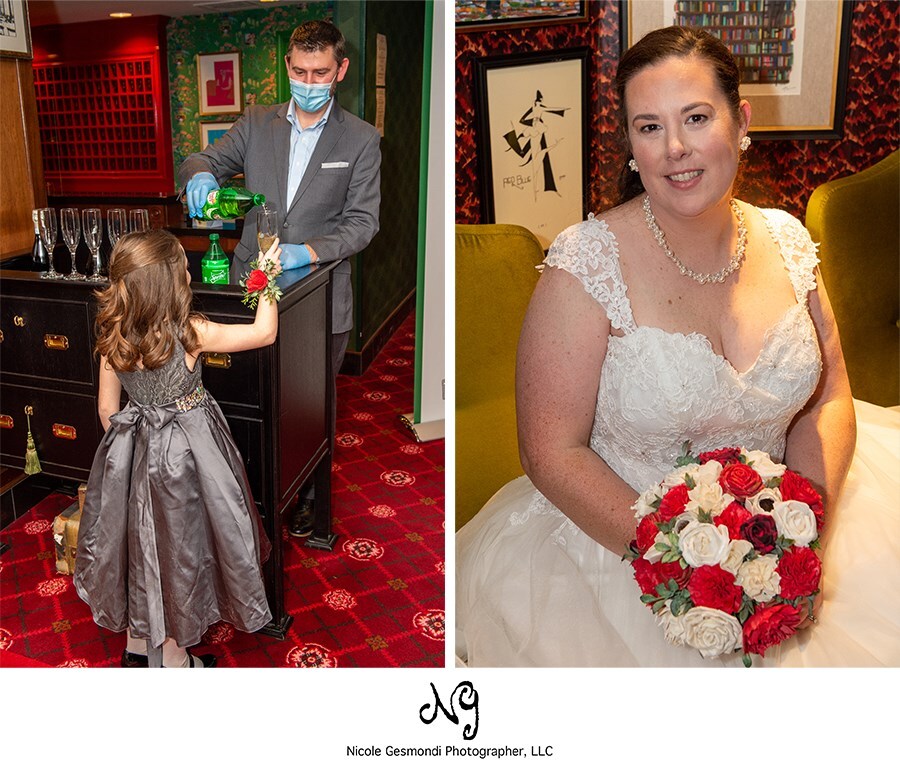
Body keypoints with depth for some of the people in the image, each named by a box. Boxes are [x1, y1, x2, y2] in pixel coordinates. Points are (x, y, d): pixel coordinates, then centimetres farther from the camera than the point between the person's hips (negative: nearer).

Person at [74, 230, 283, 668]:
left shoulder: (112, 338, -8)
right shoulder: (190, 333, -23)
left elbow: (107, 408, 1)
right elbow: (265, 332, -13)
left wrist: (126, 445, 18)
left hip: (132, 452, 5)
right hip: (183, 456, -5)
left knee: (139, 542, 21)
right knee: (178, 549, 12)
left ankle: (136, 643, 40)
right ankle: (173, 657, 29)